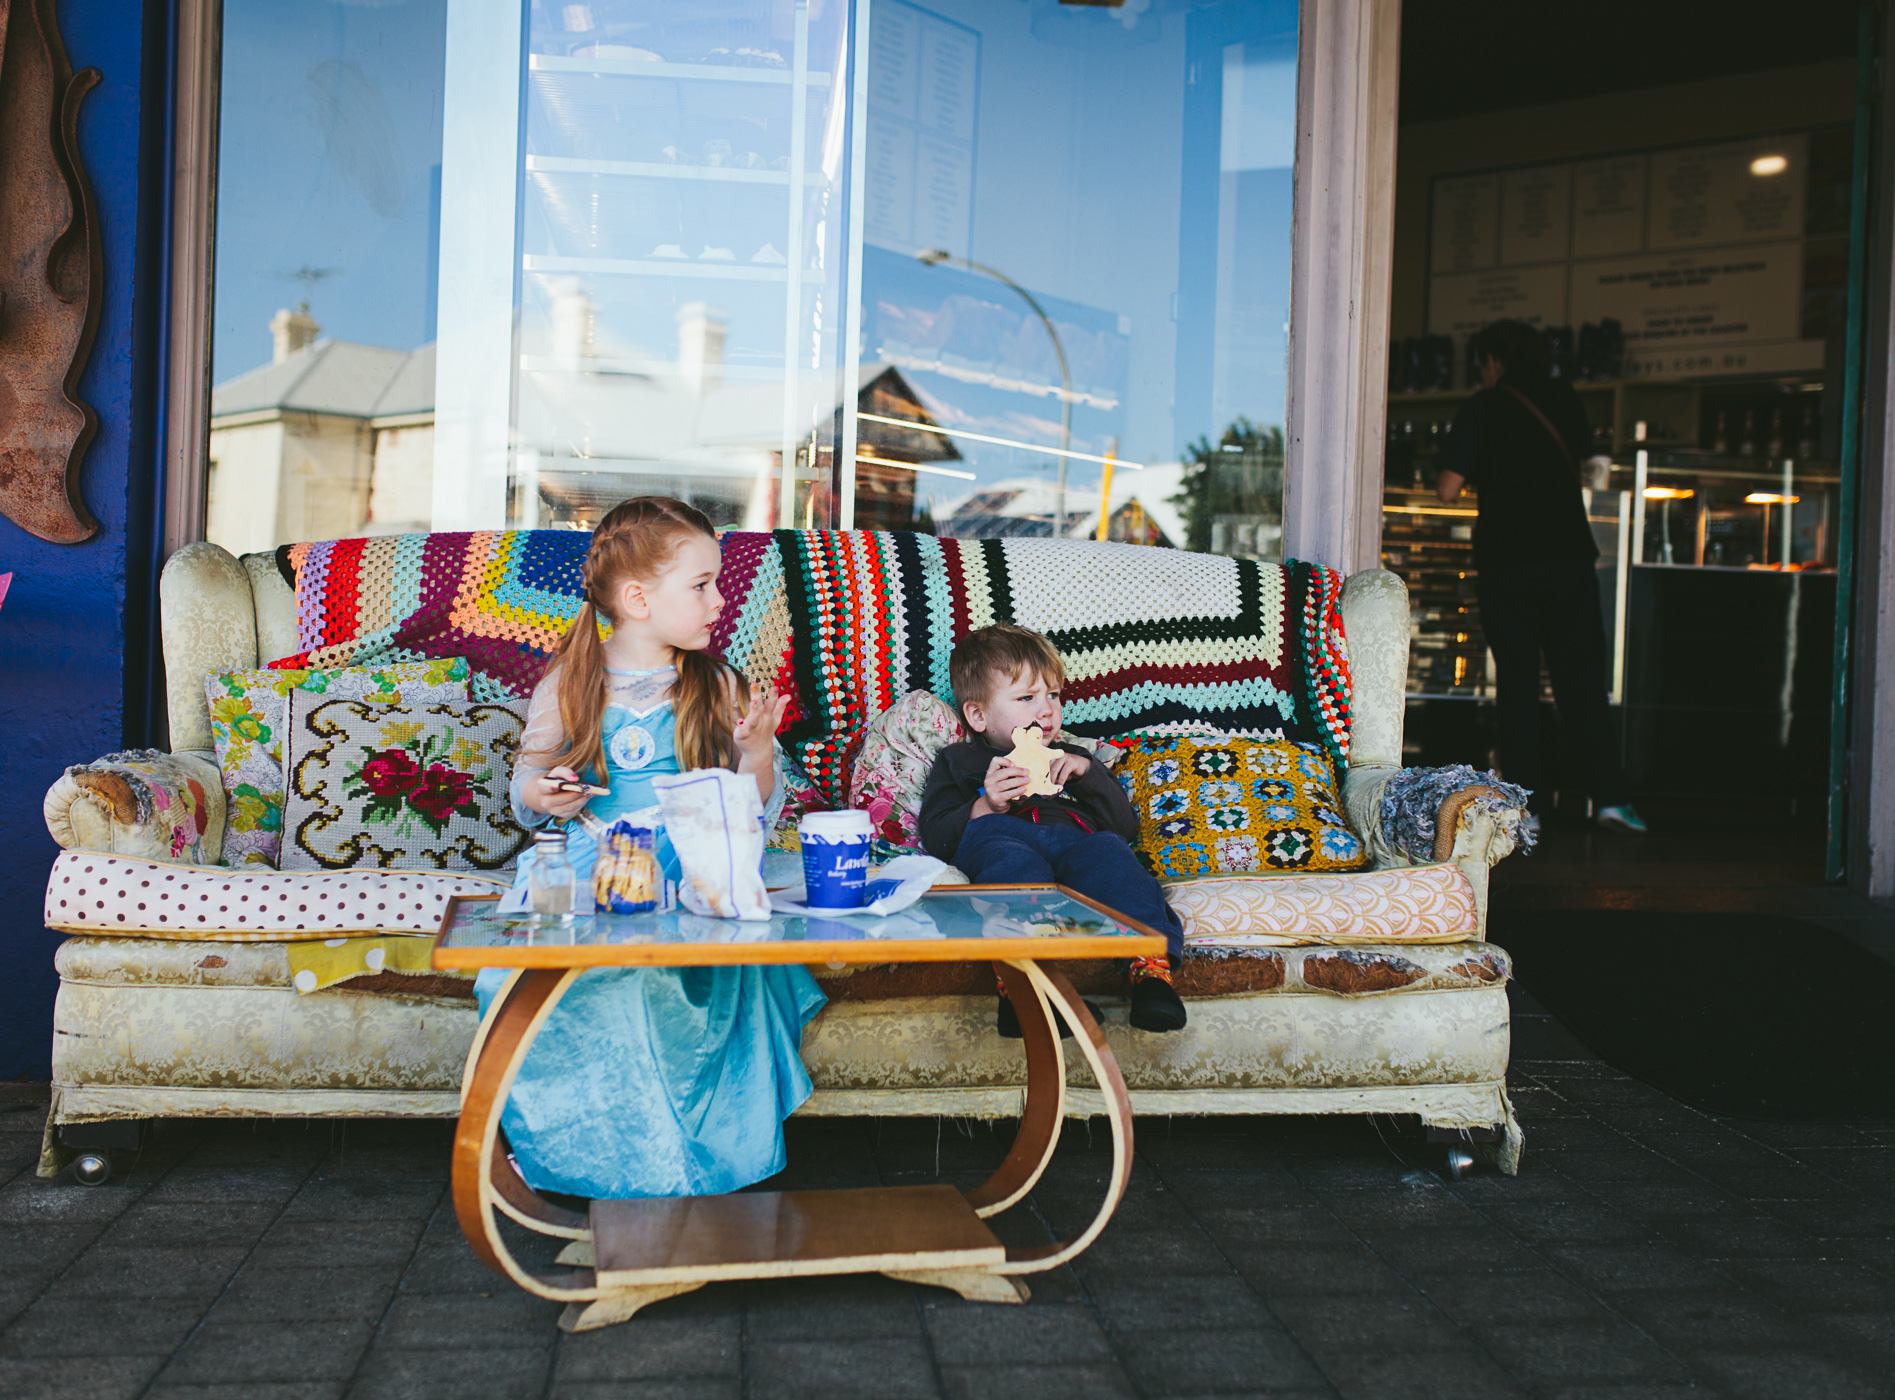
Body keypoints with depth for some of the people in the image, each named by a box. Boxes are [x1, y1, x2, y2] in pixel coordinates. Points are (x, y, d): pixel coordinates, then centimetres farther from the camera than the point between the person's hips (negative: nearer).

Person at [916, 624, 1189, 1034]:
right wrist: (985, 807, -2)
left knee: (1108, 852, -34)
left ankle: (1151, 962, -56)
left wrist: (1088, 772, 13)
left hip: (1076, 840, 2)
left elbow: (1126, 826, 27)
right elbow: (935, 839, 15)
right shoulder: (958, 762, 32)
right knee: (1012, 861, -39)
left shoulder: (1071, 760, 40)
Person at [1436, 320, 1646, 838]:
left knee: (1516, 683, 3)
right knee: (1581, 680, 7)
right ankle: (1609, 796, 2)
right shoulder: (1565, 399, 9)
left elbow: (1447, 490, -8)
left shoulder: (1481, 409, -3)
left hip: (1506, 562, -2)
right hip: (1568, 555, 3)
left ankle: (1525, 805, 1)